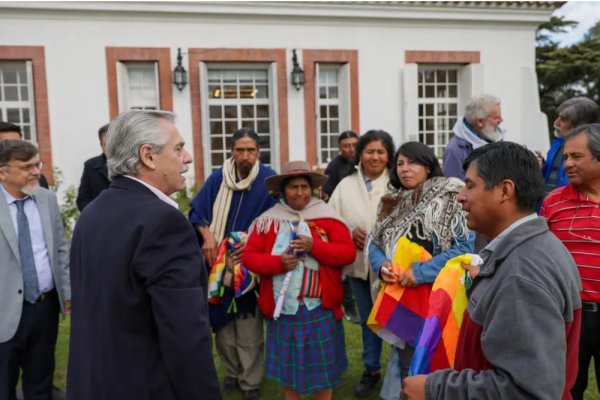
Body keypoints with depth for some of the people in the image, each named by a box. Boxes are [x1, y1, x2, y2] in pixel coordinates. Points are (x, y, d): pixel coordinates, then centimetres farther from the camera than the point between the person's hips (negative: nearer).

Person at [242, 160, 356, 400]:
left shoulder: (327, 216, -3)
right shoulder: (269, 220, 0)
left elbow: (348, 252, -7)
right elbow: (249, 256, -2)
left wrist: (314, 246, -20)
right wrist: (278, 262, -18)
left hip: (320, 307, -1)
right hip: (282, 307, 1)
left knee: (322, 364, 11)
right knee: (288, 363, 16)